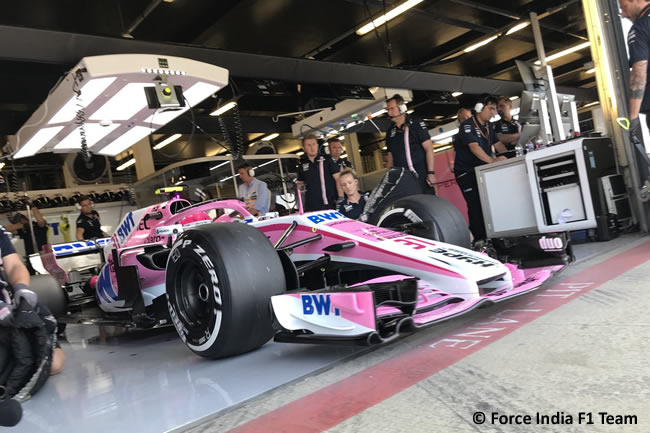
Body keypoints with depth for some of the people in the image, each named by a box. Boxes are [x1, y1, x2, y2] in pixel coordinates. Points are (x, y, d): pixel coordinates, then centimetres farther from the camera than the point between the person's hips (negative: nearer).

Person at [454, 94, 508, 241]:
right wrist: (492, 160, -44)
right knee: (476, 206, -12)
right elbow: (474, 147, -30)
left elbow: (497, 144, 13)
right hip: (466, 172, -8)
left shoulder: (488, 126, 12)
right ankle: (480, 240, -9)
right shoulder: (467, 126, -16)